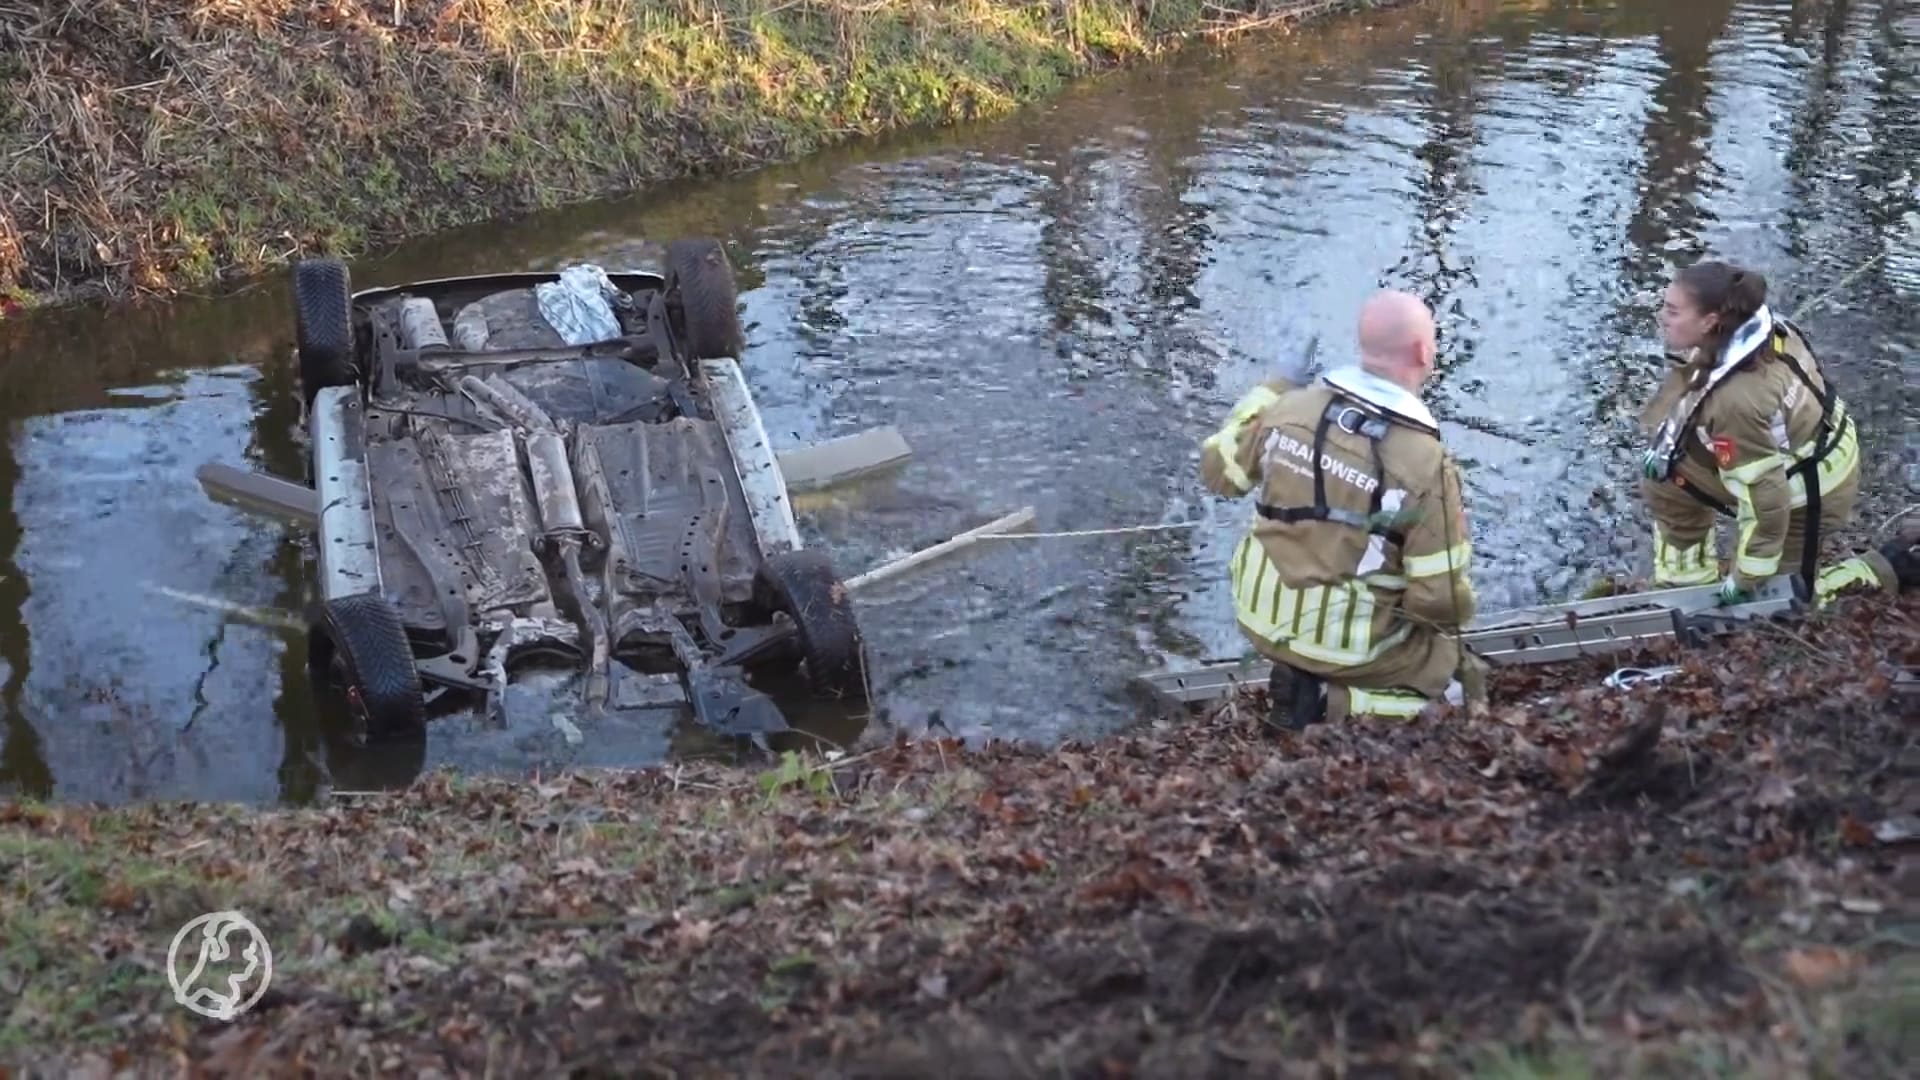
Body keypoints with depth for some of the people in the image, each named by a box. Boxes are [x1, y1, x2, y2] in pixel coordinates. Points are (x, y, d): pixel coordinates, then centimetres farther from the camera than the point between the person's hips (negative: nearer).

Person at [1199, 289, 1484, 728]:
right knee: (1464, 682, 16)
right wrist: (1450, 615, 7)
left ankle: (1303, 675, 14)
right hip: (1348, 642, -7)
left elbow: (1219, 472, 7)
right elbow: (1440, 600, -18)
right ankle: (1330, 703, -3)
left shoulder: (1293, 406, -10)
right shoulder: (1426, 464, -23)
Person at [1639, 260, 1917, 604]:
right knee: (1664, 475, 7)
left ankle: (1887, 569, 19)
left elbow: (1765, 496, -32)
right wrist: (1667, 442, 4)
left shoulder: (1738, 398, -40)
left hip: (1809, 489, -8)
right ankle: (1687, 584, 21)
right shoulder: (1745, 325, -16)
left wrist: (1744, 578, -20)